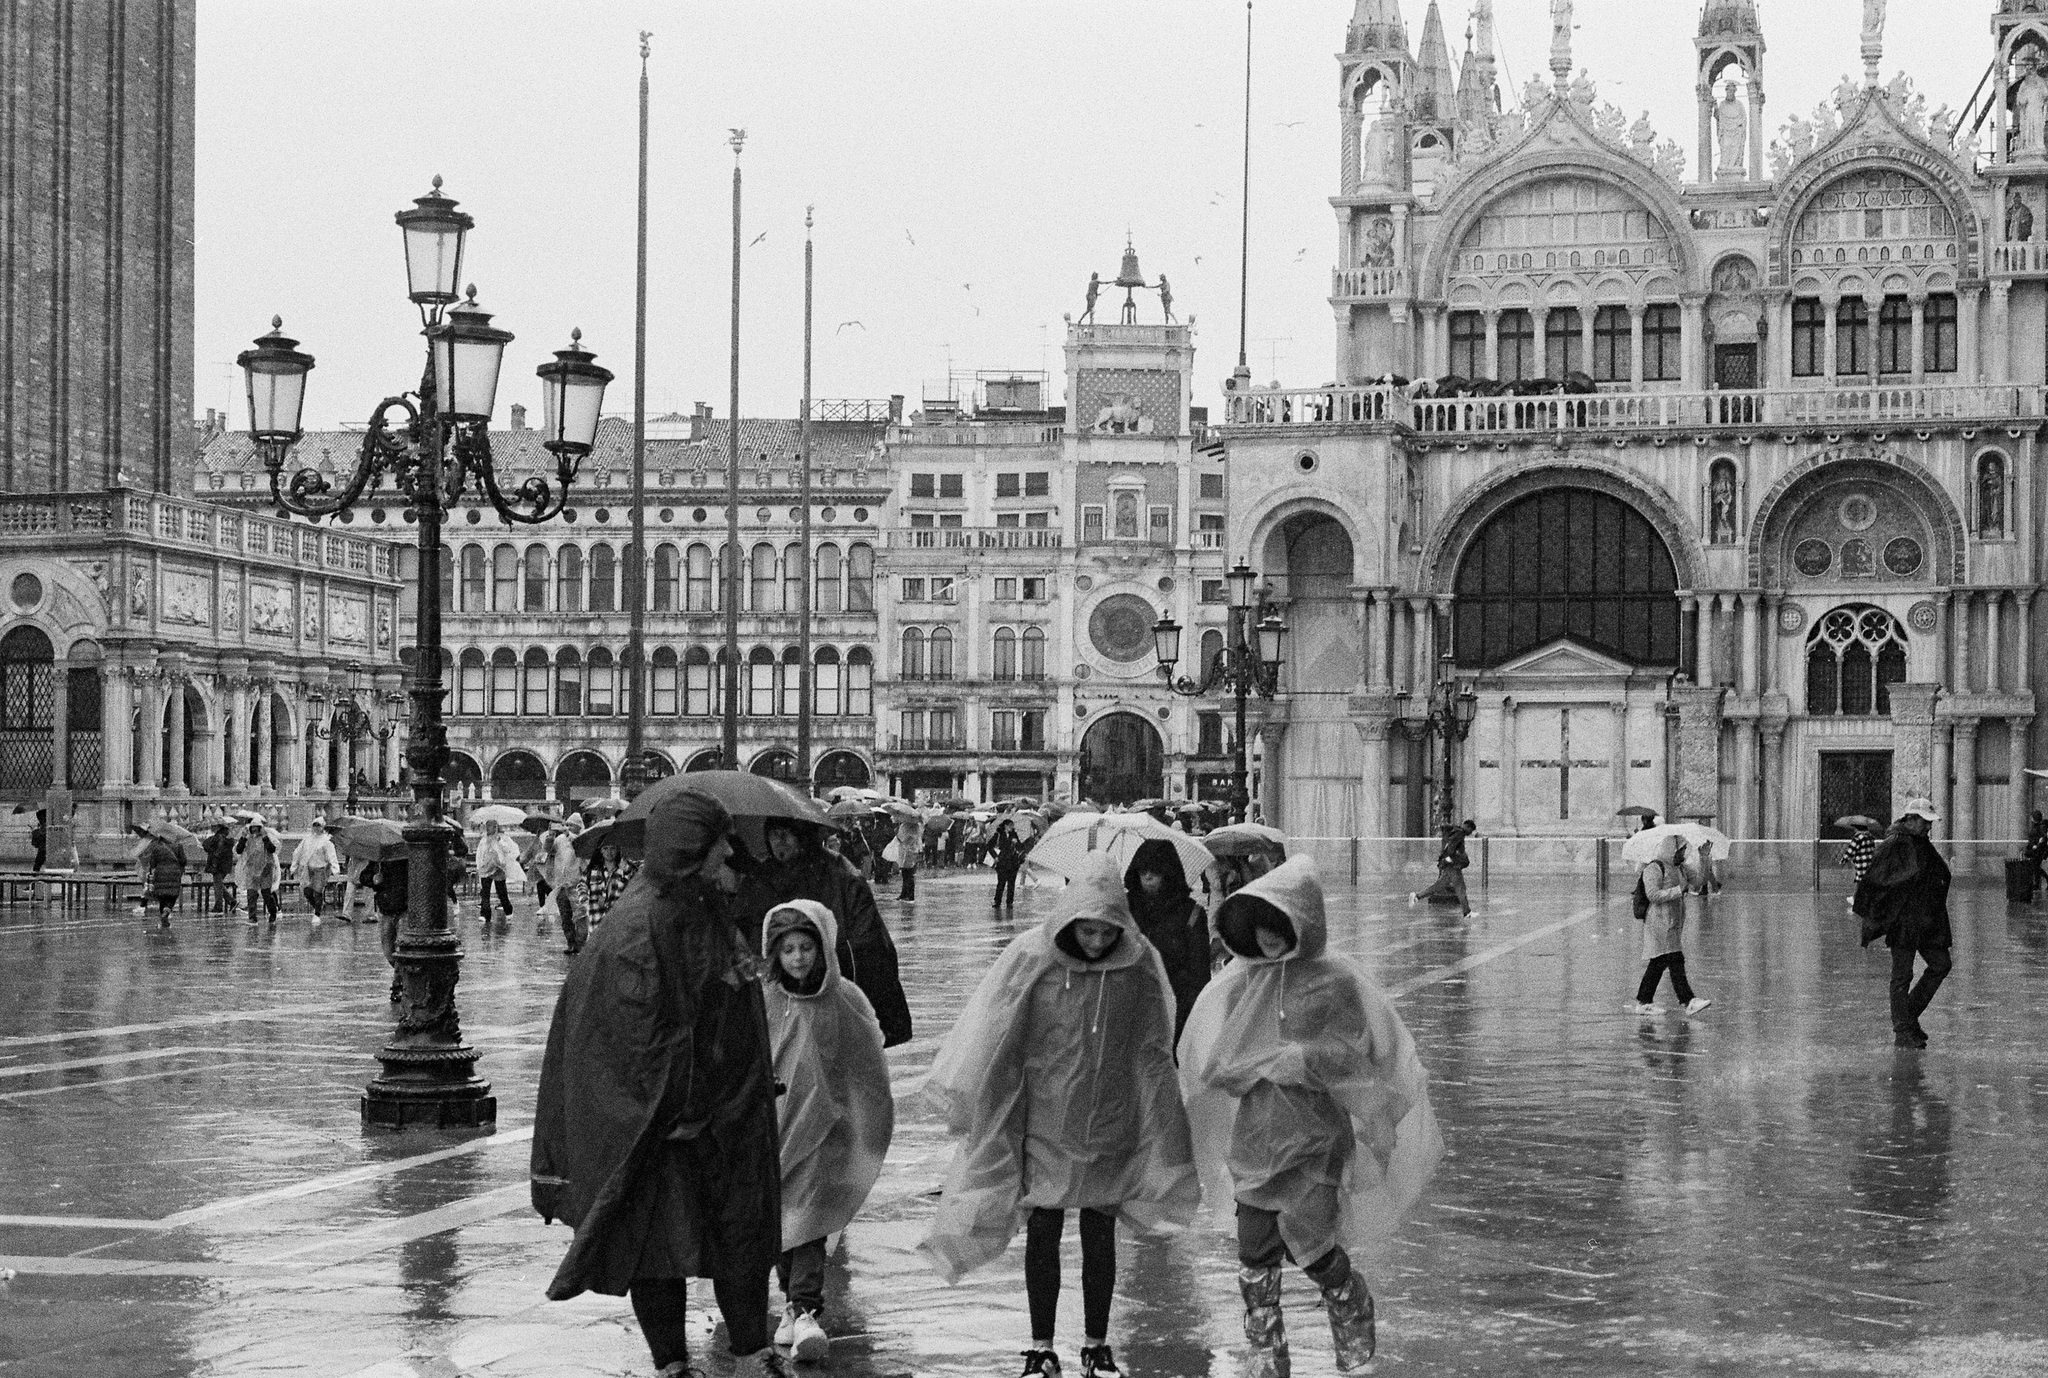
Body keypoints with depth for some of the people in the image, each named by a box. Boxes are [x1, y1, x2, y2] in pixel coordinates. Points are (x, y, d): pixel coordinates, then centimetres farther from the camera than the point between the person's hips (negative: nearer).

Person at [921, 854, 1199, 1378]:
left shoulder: (1139, 964, -7)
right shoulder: (1032, 958, -13)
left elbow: (1153, 1054, 5)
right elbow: (990, 1036, -5)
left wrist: (1161, 1133, 11)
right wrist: (964, 1096, -3)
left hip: (1111, 1128, 1)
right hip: (1045, 1124, -1)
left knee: (1101, 1238, 9)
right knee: (1043, 1233, 6)